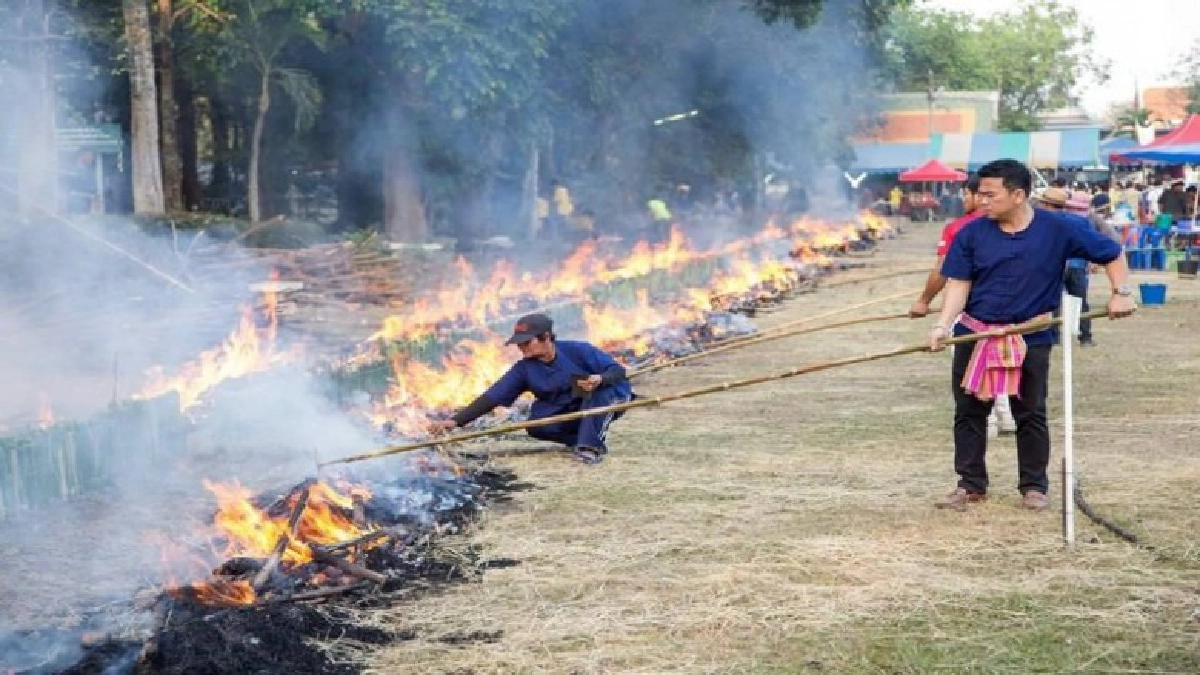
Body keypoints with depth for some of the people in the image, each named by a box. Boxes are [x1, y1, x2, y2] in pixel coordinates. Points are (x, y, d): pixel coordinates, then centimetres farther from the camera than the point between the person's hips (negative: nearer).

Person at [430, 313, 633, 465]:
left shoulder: (577, 351, -22)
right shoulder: (525, 369, -11)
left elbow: (618, 371, -21)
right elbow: (492, 396, -16)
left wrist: (600, 379, -45)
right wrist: (456, 421, -24)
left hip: (606, 401, -4)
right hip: (569, 411, 4)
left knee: (599, 388, -36)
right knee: (536, 425, -24)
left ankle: (591, 445, -33)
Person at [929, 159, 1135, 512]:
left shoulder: (1059, 229, -9)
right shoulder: (972, 233, -5)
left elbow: (1111, 253, 1)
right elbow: (959, 284, -3)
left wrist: (1122, 292, -9)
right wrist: (942, 325, -16)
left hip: (1031, 339, -2)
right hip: (975, 334, 2)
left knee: (1031, 415, 7)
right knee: (969, 412, 6)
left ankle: (1034, 486, 20)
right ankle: (971, 485, 18)